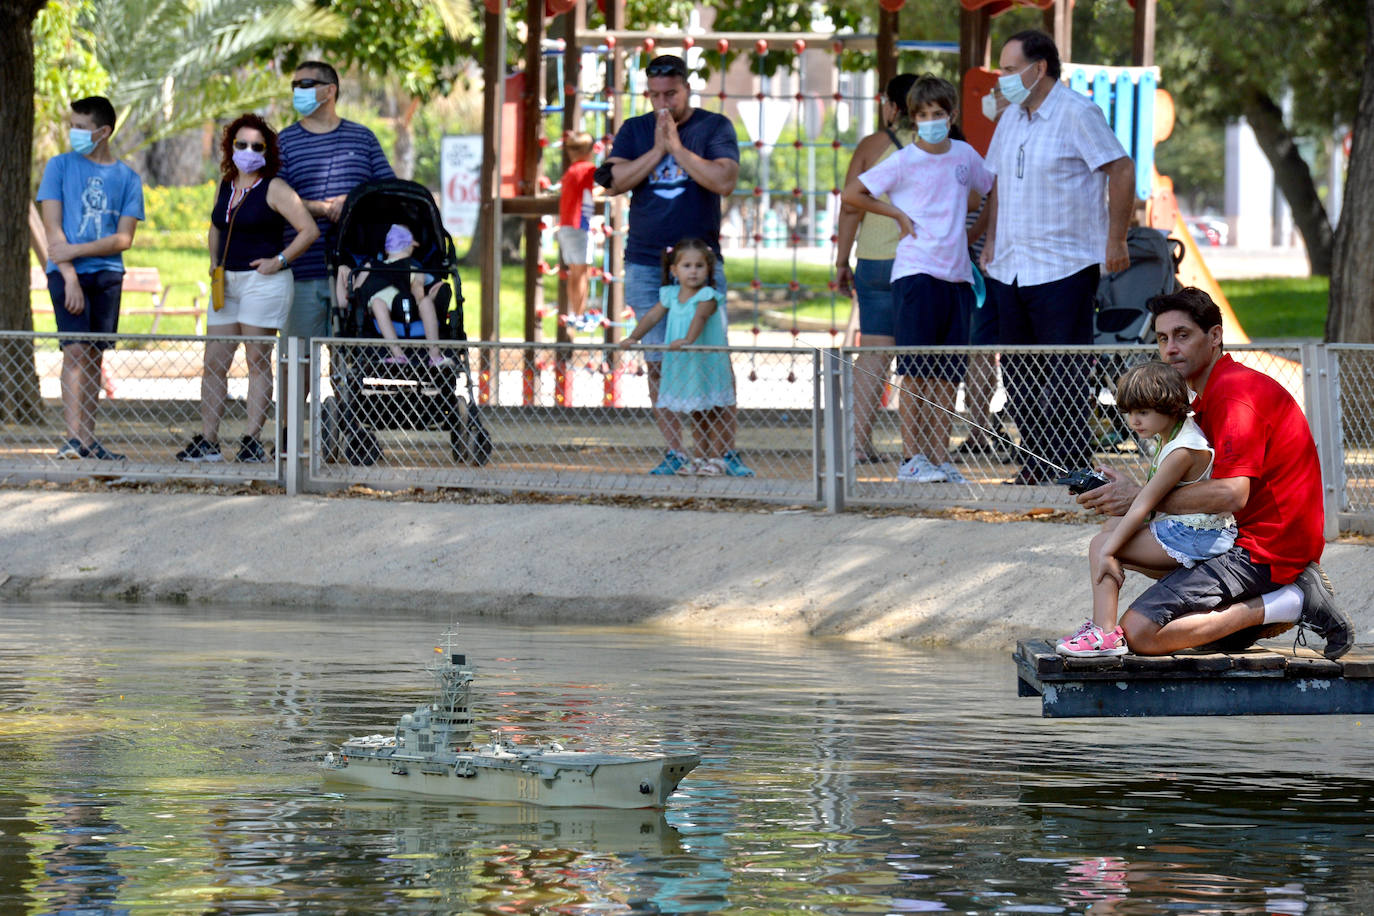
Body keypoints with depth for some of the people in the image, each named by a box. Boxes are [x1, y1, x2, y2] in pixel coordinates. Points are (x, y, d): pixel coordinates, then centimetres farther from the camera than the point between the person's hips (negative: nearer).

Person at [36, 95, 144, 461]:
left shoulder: (127, 178, 7)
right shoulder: (60, 166, 5)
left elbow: (124, 238, 0)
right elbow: (53, 228, 0)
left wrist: (76, 250, -11)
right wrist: (69, 277, -11)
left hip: (106, 272, 2)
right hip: (68, 271, -2)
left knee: (95, 356, 3)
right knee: (76, 349, -13)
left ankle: (89, 440, 6)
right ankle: (74, 438, -18)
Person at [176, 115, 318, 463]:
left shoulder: (274, 189, -6)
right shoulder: (226, 187, 13)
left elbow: (309, 230, -10)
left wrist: (279, 261, -12)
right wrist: (214, 261, 14)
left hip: (263, 283, -7)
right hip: (227, 282, 7)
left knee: (258, 362, -4)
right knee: (213, 362, 3)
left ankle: (253, 440, -2)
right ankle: (207, 440, 5)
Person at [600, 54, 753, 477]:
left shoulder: (714, 127, 3)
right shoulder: (634, 131, 11)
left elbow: (724, 181, -12)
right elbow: (614, 181, -2)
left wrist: (677, 147, -12)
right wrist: (658, 149, -9)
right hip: (646, 264, 2)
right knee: (657, 361, 0)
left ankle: (728, 449, 0)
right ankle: (674, 450, 5)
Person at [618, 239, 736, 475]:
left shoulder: (707, 296, -14)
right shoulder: (671, 296, 5)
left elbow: (700, 317, -30)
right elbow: (653, 316, 4)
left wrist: (688, 339, -47)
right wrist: (634, 337, -9)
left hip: (708, 364, -6)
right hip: (682, 367, 6)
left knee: (713, 415, 0)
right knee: (695, 416, 14)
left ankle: (717, 459, 6)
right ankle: (700, 458, 22)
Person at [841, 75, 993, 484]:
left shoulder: (965, 156, 11)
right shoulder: (904, 161, -3)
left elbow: (992, 190, 29)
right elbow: (851, 194, -1)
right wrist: (898, 214, -3)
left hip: (957, 273, 5)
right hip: (915, 271, -5)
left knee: (948, 373, 5)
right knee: (916, 370, -6)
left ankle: (940, 457, 9)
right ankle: (912, 458, -5)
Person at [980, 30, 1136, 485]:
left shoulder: (1077, 113, -9)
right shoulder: (1010, 120, 14)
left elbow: (1121, 170, -10)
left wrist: (1116, 240, -11)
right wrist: (991, 245, 19)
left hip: (1064, 268, -8)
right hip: (1010, 271, 8)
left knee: (1065, 375, -6)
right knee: (1018, 375, 9)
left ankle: (1075, 465, -1)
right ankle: (1036, 463, 16)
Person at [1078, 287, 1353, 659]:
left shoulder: (1234, 392, -15)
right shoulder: (1213, 394, 20)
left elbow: (1231, 493, -26)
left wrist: (1142, 498, -17)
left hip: (1261, 551, -11)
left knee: (1139, 631, -20)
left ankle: (1282, 606, -13)